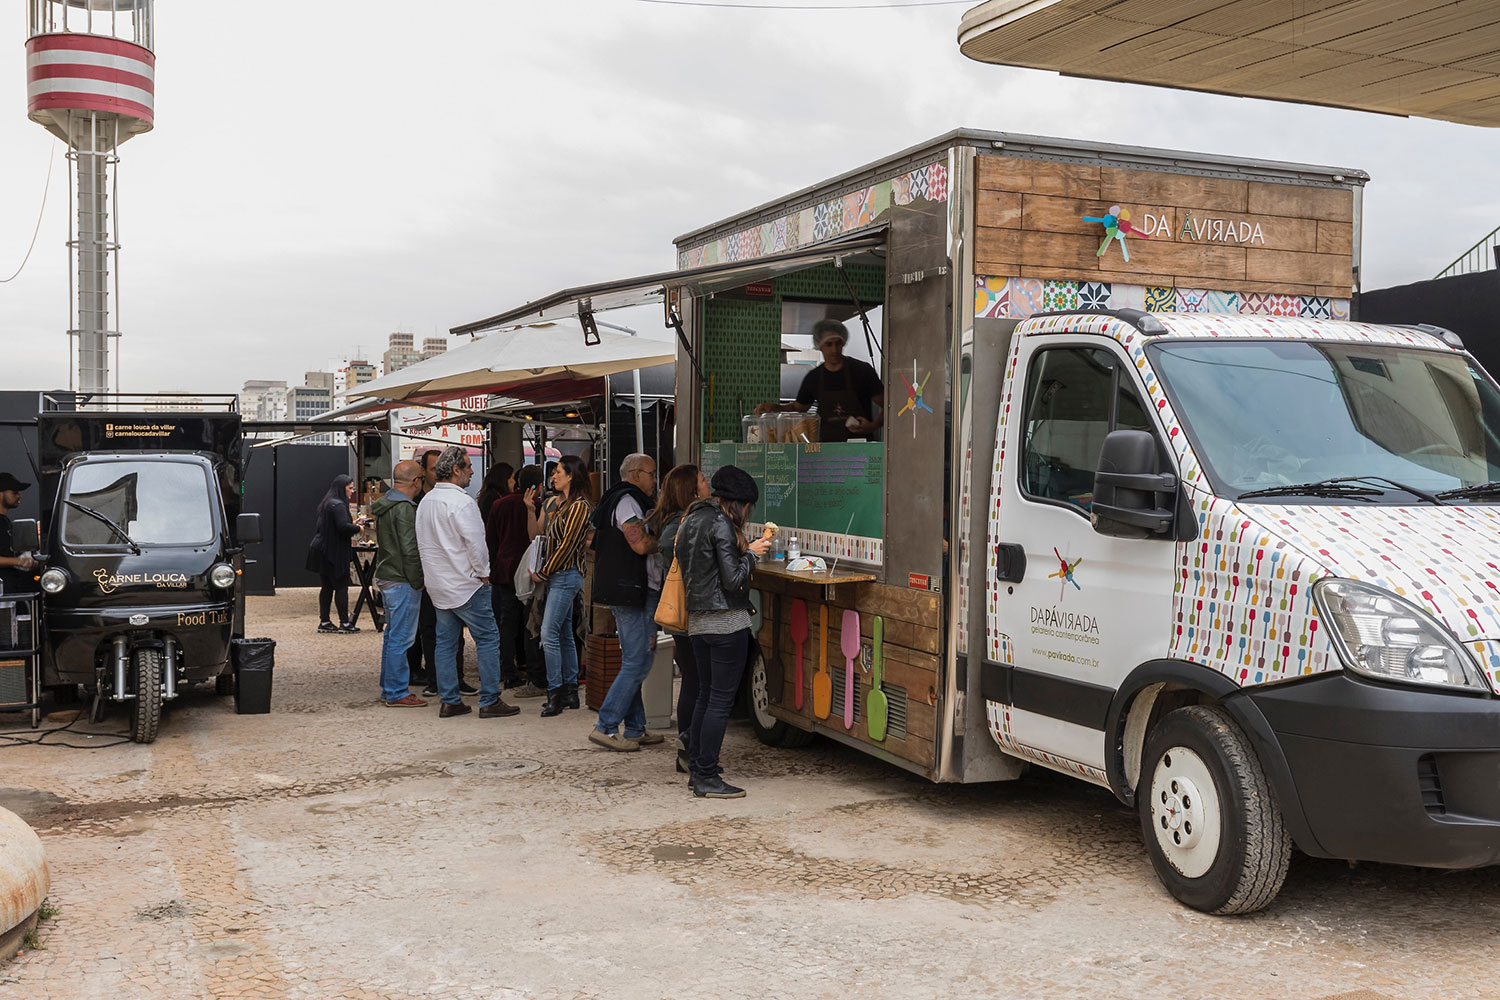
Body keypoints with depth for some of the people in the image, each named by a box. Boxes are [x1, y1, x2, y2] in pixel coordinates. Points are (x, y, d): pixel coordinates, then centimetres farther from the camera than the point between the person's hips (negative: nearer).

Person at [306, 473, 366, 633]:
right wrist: (357, 528, -9)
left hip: (323, 552, 9)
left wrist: (352, 524, 13)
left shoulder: (326, 504, 15)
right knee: (341, 587, -3)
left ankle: (324, 621, 16)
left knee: (326, 587, 12)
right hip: (334, 553, -9)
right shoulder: (338, 505, -16)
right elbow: (343, 527, -28)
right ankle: (344, 623, 1)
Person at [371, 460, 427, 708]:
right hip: (402, 581, -10)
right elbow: (410, 550, -21)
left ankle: (389, 688, 24)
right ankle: (397, 693, -1)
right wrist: (417, 582, -14)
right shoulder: (404, 508, -18)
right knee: (401, 638, -5)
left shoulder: (384, 505, 13)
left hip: (386, 576, 10)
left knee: (392, 635, 17)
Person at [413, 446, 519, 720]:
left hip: (437, 585, 9)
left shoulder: (425, 502, 11)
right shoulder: (461, 502, -17)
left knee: (445, 642, 11)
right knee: (488, 639, -1)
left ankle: (449, 701, 13)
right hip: (466, 584, -8)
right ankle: (490, 701, -1)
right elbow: (475, 543, -19)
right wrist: (483, 573, -6)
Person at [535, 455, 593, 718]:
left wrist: (543, 572, -11)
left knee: (549, 633, -12)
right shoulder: (554, 502, 15)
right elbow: (541, 534, 17)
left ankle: (555, 694, -8)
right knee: (565, 634, 11)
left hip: (566, 575, -9)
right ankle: (570, 691, 17)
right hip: (556, 576, 9)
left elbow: (567, 545, -15)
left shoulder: (579, 507, -13)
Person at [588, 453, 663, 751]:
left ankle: (635, 729, 18)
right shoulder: (627, 501, -12)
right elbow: (641, 545, -23)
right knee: (637, 663, -9)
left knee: (634, 662, 14)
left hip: (628, 592, 11)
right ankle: (605, 727, -7)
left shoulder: (619, 500, 21)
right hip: (633, 592, -11)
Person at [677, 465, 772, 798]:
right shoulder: (720, 524, -15)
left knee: (705, 695, 18)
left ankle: (696, 767, 25)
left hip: (697, 620, 9)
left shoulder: (691, 519, 12)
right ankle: (707, 778, 0)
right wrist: (750, 554, -2)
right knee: (721, 699, -3)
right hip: (726, 620, -9)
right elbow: (732, 579, -19)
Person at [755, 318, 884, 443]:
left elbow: (886, 406, 3)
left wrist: (873, 426, -15)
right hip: (827, 445, 3)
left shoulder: (863, 371, 0)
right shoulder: (814, 377, 11)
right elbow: (799, 407, 26)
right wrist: (774, 407, 9)